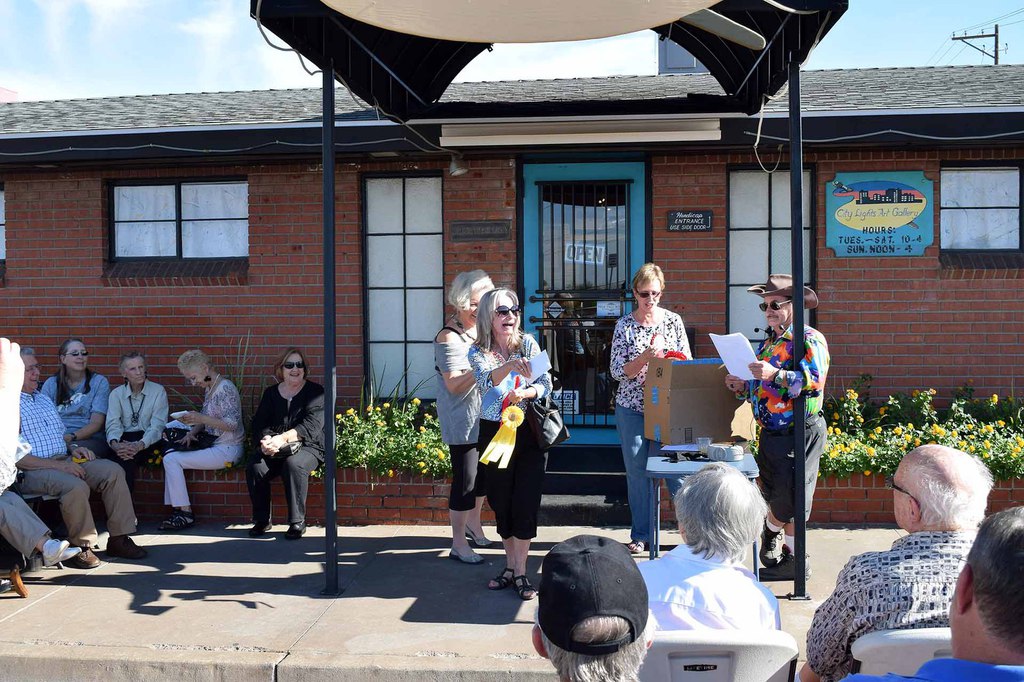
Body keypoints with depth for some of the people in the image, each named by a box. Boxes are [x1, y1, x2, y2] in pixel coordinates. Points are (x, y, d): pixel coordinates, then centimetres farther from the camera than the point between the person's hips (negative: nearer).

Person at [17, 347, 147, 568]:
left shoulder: (44, 399, 22)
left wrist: (73, 447, 6)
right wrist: (58, 466, -19)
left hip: (64, 461, 8)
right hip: (33, 471, -8)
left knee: (113, 471, -12)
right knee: (76, 486, -35)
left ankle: (119, 538, -9)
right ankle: (81, 547, -17)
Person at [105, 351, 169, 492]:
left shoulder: (158, 391, 4)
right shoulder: (116, 394, 12)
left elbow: (157, 426, -6)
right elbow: (113, 425, 0)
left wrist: (140, 445, -25)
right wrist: (115, 444, -24)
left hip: (148, 442, -2)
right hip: (123, 439, 2)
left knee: (127, 458, -34)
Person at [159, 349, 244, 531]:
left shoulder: (225, 388, -15)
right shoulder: (209, 388, 13)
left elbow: (232, 424, -22)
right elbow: (205, 420, 20)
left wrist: (201, 418, -27)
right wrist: (192, 432, 1)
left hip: (227, 449, -10)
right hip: (212, 444, 10)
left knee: (171, 460, -13)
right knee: (170, 453, 3)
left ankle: (186, 514, -8)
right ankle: (177, 510, -2)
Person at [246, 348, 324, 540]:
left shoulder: (315, 391, 2)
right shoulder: (271, 393, 16)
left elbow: (311, 425, -11)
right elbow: (259, 423, 5)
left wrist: (283, 438, -24)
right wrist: (266, 440, -19)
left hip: (307, 447, -3)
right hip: (273, 451, 4)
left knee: (294, 465, -35)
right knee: (255, 467, -25)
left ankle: (297, 522, -22)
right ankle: (261, 520, -8)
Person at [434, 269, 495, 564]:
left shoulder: (479, 329, 8)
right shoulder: (449, 338, -16)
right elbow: (454, 385, -21)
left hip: (484, 416, 8)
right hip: (463, 420, -8)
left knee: (482, 473, 19)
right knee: (465, 479, -3)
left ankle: (473, 522, 39)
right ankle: (459, 544, 7)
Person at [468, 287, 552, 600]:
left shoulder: (527, 343, -1)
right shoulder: (478, 352, -2)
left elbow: (546, 383, -4)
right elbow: (485, 381, -22)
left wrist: (523, 393, -24)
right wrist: (510, 366, -41)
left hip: (529, 432, -1)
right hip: (494, 431, 1)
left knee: (525, 501, -4)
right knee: (501, 501, 9)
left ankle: (520, 572, 3)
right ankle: (510, 565, 24)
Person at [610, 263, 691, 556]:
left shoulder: (673, 320, 4)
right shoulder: (624, 325, 0)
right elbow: (618, 372, -5)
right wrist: (645, 357, -20)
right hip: (632, 408, 0)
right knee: (637, 472, 5)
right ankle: (641, 535, 17)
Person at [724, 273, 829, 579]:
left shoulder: (810, 340, -9)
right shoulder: (768, 342, 18)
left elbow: (815, 381, -23)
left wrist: (776, 375, -32)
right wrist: (742, 387, 5)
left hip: (799, 431, -8)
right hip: (770, 434, 8)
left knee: (788, 499, -3)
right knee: (775, 496, 16)